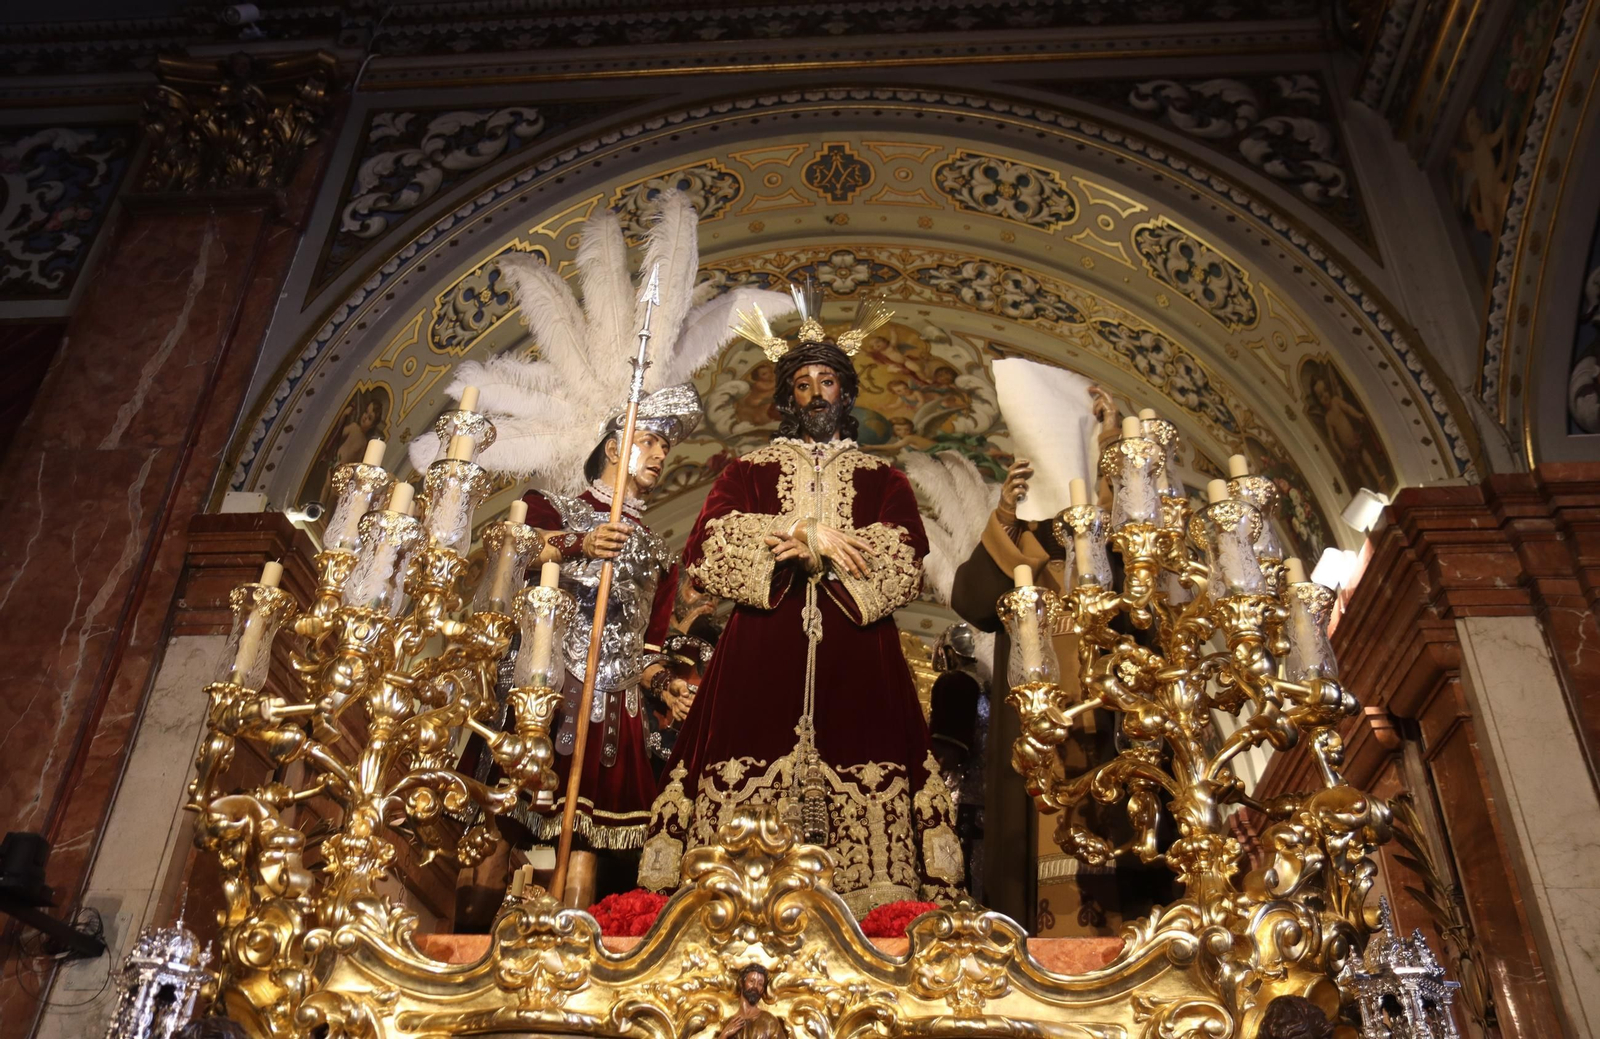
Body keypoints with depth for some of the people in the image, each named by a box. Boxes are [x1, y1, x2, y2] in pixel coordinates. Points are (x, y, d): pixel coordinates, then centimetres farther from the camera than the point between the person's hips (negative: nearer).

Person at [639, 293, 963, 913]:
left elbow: (904, 568, 2)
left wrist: (803, 544, -6)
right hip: (762, 655, 0)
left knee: (862, 789, -11)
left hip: (856, 661, 1)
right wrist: (809, 533, -6)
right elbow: (704, 552, 1)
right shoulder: (750, 471, 17)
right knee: (746, 793, -11)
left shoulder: (883, 480, 18)